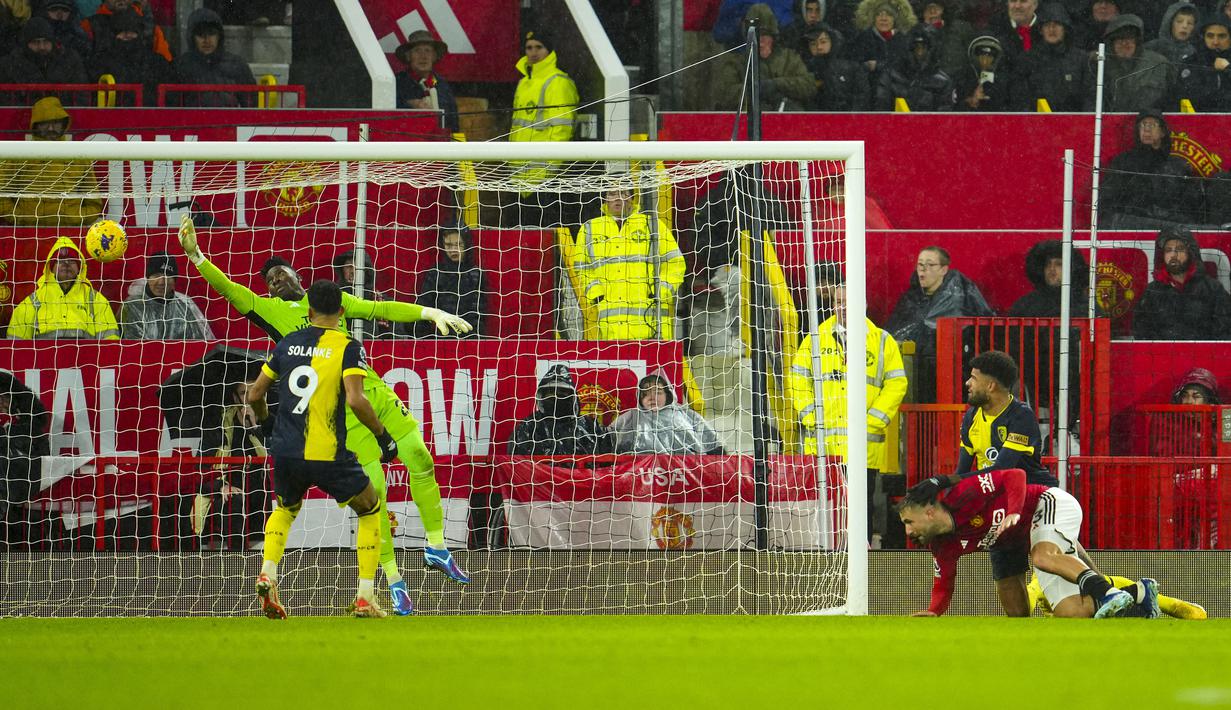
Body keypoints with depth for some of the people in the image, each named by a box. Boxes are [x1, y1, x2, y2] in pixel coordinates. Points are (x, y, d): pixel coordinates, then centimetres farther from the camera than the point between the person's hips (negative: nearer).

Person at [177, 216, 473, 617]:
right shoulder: (273, 311, 7)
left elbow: (379, 309, 15)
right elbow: (231, 291, -1)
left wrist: (430, 313, 6)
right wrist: (196, 256, -12)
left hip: (372, 387, 4)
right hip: (341, 406, -4)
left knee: (421, 462, -2)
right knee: (373, 490, -8)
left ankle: (436, 549, 15)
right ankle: (394, 582, 0)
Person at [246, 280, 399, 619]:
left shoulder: (287, 344, 8)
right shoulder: (347, 347, -5)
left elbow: (255, 394, 13)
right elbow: (355, 400, -18)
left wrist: (264, 419, 34)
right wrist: (383, 435, -5)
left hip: (285, 451, 4)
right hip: (327, 454, -4)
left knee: (285, 508, 32)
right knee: (370, 509, 17)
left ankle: (267, 574, 6)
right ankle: (365, 599, 9)